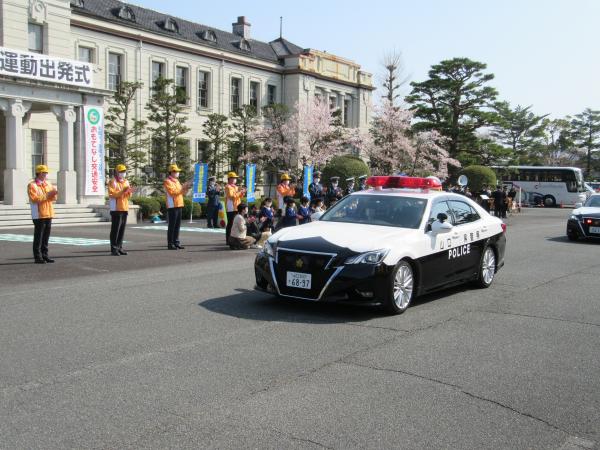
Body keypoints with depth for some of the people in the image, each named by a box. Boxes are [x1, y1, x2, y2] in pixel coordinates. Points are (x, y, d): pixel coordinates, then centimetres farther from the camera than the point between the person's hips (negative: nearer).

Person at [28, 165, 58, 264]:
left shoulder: (48, 184, 16)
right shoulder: (32, 185, -6)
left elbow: (53, 198, 14)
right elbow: (35, 199, -17)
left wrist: (53, 194, -8)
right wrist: (47, 195, -17)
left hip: (48, 214, 7)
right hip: (39, 215, -7)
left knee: (46, 235, 10)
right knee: (38, 236, -4)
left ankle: (44, 255, 17)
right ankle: (37, 257, 0)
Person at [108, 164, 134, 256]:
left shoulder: (126, 182, 16)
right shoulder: (112, 182, -5)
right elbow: (112, 194, -16)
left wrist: (129, 192, -6)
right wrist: (123, 191, -25)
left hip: (125, 208, 7)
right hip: (116, 209, -7)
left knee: (122, 229, 9)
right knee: (115, 229, -6)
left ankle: (119, 247, 16)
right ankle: (114, 249, -3)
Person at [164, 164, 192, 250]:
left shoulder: (176, 181, 20)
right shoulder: (167, 181, -7)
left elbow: (181, 193, 23)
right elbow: (172, 192, -18)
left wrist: (186, 188, 5)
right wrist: (182, 188, -16)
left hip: (179, 205, 8)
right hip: (172, 206, -8)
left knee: (177, 225, 9)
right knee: (172, 226, -6)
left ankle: (176, 242, 14)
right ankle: (170, 244, -3)